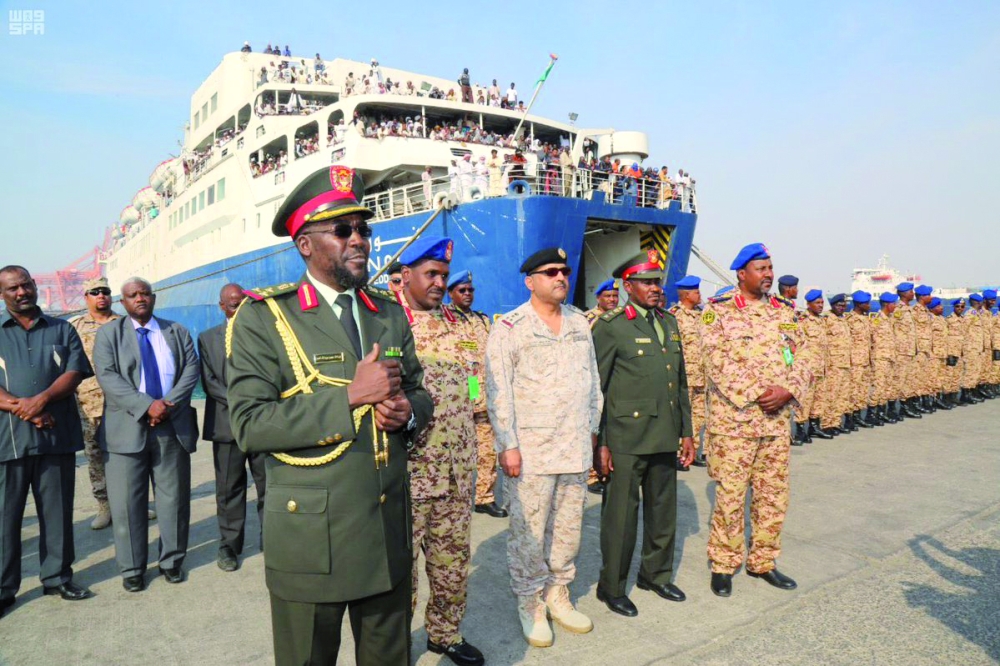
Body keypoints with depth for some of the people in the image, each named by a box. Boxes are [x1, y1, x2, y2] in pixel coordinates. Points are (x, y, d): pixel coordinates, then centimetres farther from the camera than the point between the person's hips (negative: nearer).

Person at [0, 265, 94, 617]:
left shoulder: (61, 329, 12)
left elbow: (75, 371, 0)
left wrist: (42, 399, -15)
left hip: (57, 435, 1)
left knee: (58, 511, 9)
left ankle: (57, 576, 21)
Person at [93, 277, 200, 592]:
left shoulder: (177, 332, 12)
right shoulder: (109, 334, 6)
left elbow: (191, 371, 3)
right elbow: (108, 377, -7)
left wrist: (169, 404, -14)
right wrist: (147, 406, -19)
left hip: (173, 426, 2)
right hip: (127, 428, -1)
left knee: (174, 498, 8)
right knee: (127, 502, 3)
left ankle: (172, 561, 22)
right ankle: (132, 569, 17)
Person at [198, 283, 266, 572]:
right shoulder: (208, 338, 9)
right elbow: (209, 382, 1)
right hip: (227, 423, 0)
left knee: (269, 485, 3)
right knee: (229, 488, 5)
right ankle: (229, 546, 15)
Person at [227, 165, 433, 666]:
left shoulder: (389, 314, 8)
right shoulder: (262, 318, -8)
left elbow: (418, 392, 14)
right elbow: (250, 425, -16)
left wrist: (408, 411, -10)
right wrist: (350, 396, -21)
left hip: (389, 531, 5)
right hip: (309, 538, -4)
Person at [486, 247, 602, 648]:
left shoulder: (580, 323, 12)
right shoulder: (509, 327, -6)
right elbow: (497, 390, -9)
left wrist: (592, 427, 15)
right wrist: (507, 445, -13)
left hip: (576, 448, 5)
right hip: (530, 450, -5)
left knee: (569, 527, 13)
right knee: (529, 530, 2)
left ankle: (558, 595, 30)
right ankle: (530, 604, 21)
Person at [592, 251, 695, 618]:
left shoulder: (669, 322, 13)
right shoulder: (610, 326, -8)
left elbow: (681, 381, 17)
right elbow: (595, 388, -10)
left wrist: (687, 431, 15)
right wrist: (599, 443, -12)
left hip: (665, 438, 7)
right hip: (625, 439, -6)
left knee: (664, 511, 17)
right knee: (621, 515, 4)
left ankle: (656, 574, 37)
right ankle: (612, 587, 21)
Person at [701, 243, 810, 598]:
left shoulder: (783, 312, 12)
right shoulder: (718, 311, -5)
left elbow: (802, 357, 8)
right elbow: (718, 364, -14)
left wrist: (787, 391, -10)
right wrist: (757, 394, -18)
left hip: (777, 421, 6)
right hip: (734, 419, -5)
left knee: (774, 495, 13)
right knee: (730, 495, 1)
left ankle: (762, 562, 29)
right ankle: (723, 565, 17)